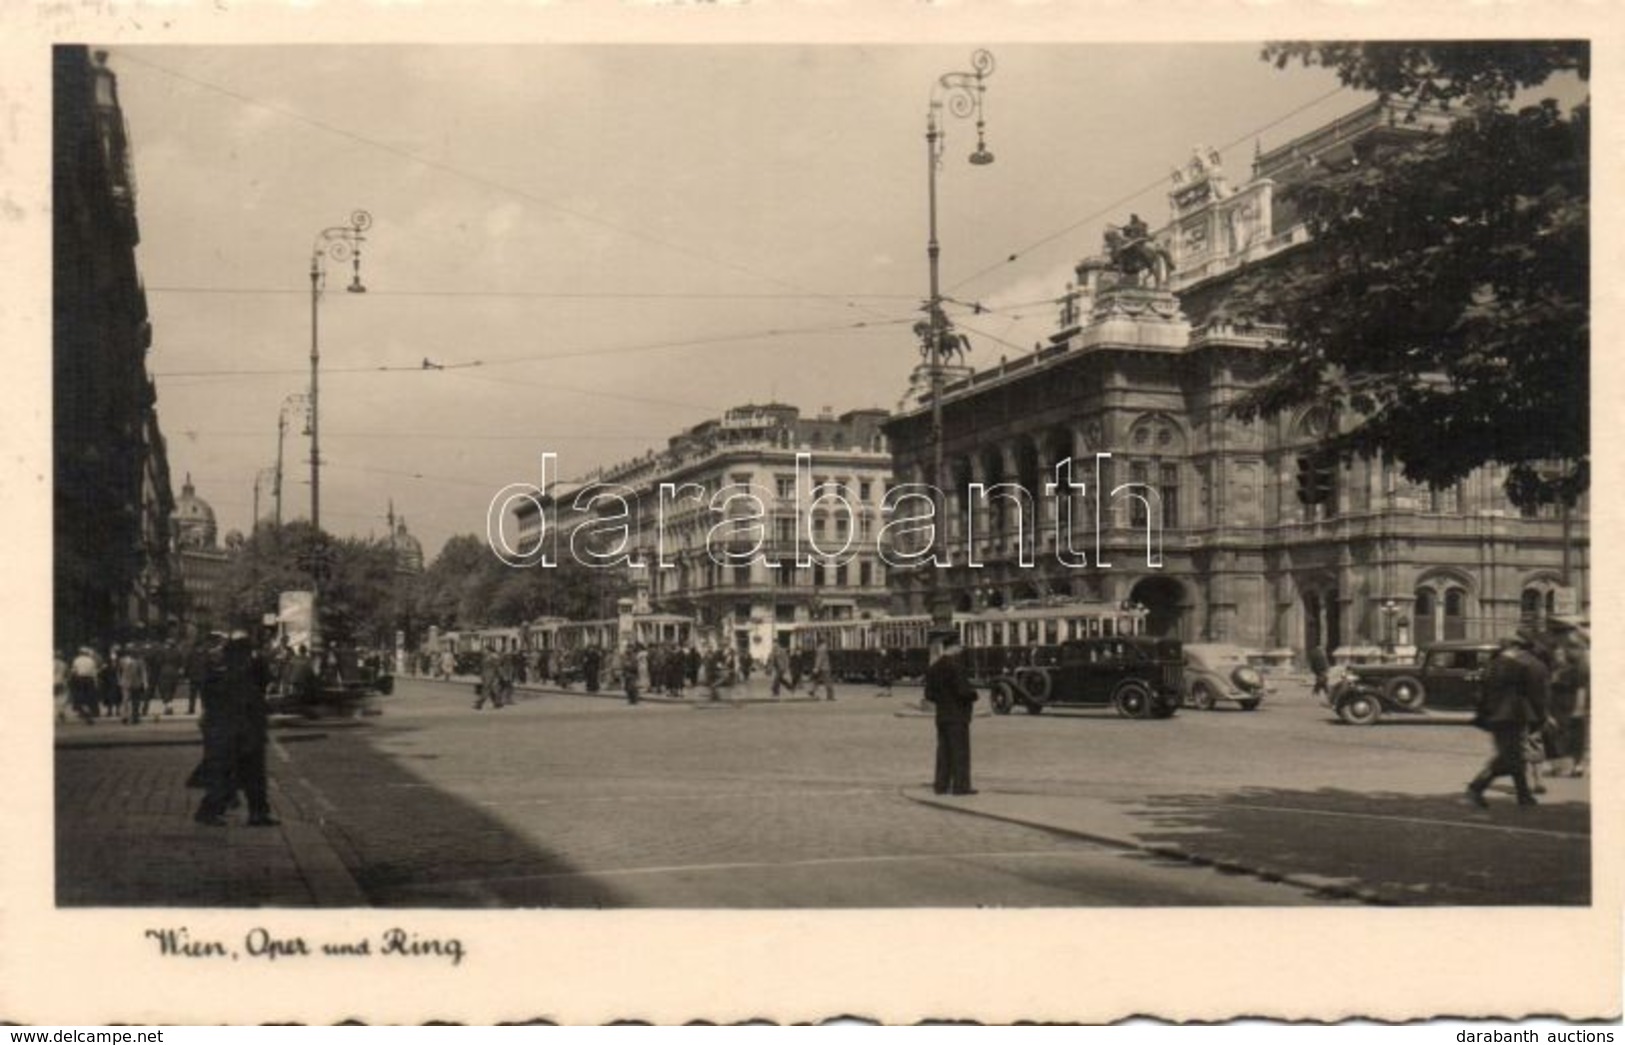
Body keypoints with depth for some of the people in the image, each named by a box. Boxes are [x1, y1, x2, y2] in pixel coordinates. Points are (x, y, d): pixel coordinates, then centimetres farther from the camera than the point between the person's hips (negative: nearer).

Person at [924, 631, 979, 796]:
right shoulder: (955, 665, -18)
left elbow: (929, 693, 10)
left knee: (944, 750, 12)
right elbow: (963, 690, -21)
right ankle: (960, 785, -1)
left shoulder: (934, 667, 8)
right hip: (957, 714, -8)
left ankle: (941, 784, 15)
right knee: (960, 750, -2)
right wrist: (973, 695, -1)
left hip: (942, 714, 8)